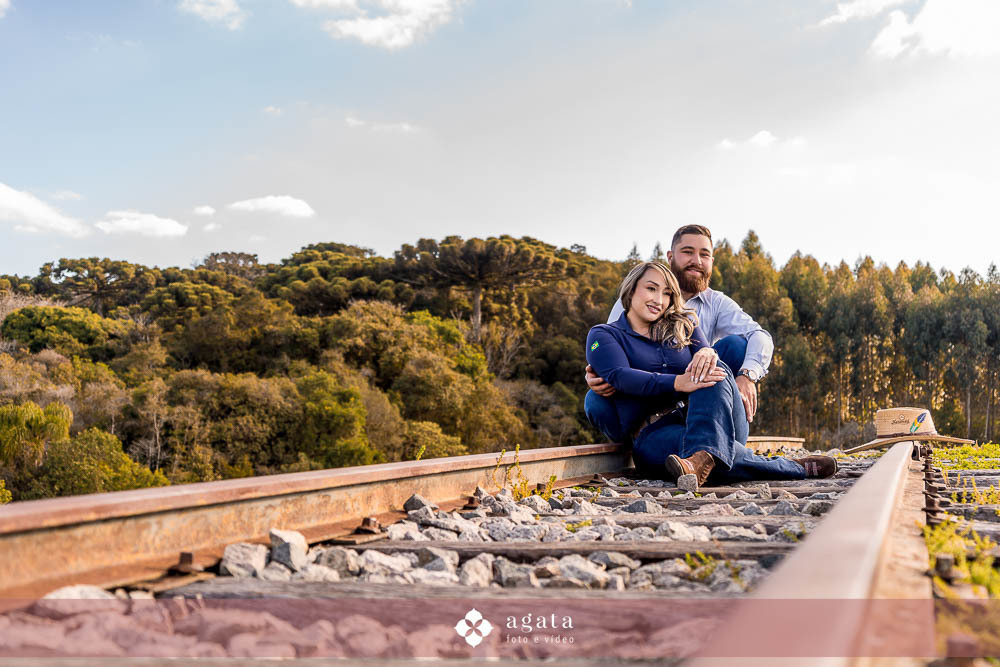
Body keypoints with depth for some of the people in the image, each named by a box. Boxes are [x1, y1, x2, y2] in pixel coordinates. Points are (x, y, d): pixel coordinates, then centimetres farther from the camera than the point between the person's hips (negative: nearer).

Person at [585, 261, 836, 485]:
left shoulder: (682, 327, 21)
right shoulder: (603, 336, 8)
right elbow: (620, 377, -12)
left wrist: (707, 354, -23)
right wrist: (679, 383, -28)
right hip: (654, 433, -4)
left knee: (714, 369, -31)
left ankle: (702, 457, -53)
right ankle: (797, 468, -23)